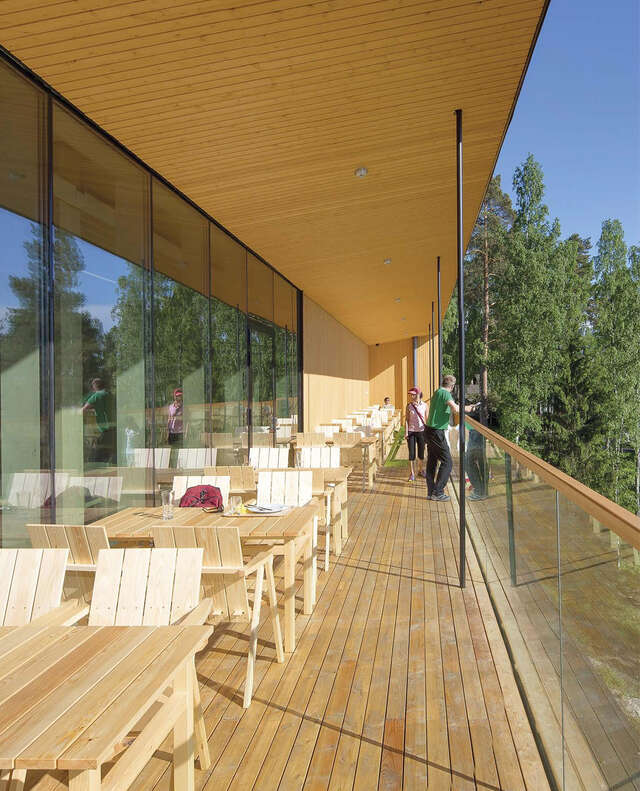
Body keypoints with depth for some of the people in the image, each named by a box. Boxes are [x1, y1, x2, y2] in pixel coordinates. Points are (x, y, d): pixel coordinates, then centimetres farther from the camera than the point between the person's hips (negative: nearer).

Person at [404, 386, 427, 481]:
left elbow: (426, 419, 7)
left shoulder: (424, 405, 0)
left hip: (421, 432, 1)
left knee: (421, 452, 12)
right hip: (411, 432, -1)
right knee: (411, 453, -1)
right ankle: (412, 473, 9)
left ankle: (420, 470, 31)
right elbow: (406, 420, -2)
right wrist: (406, 432, -7)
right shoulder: (409, 406, -2)